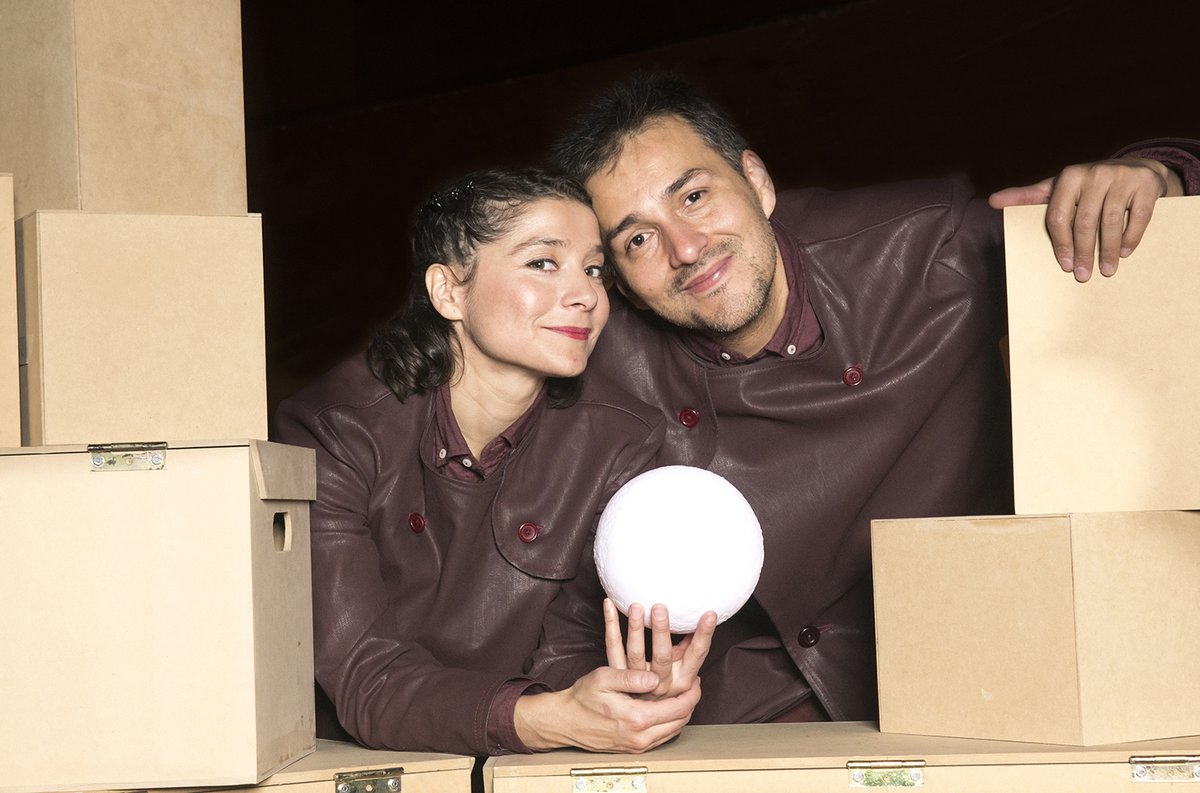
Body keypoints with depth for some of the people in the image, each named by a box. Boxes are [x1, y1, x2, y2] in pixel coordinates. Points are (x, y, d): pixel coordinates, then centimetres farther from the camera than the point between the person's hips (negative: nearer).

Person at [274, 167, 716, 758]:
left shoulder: (619, 442, -7)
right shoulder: (334, 432, -16)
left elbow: (564, 647, -7)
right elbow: (361, 680, -22)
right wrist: (550, 719, -37)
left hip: (511, 775, 1)